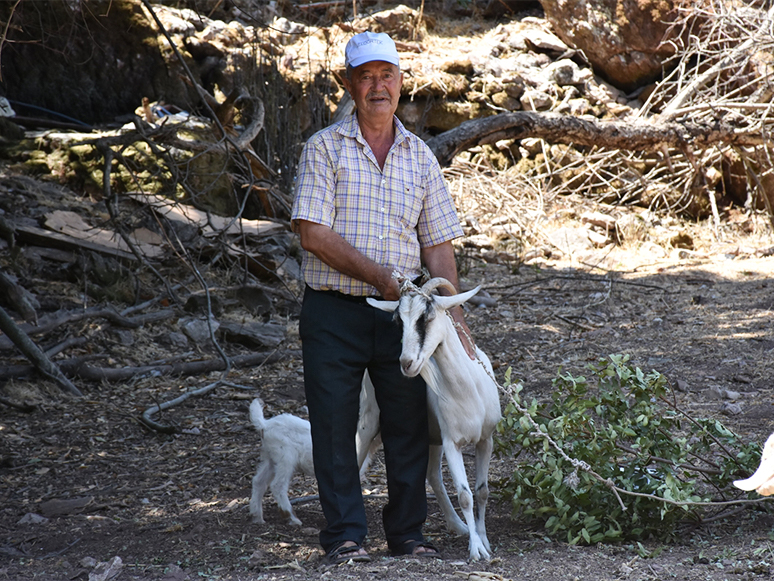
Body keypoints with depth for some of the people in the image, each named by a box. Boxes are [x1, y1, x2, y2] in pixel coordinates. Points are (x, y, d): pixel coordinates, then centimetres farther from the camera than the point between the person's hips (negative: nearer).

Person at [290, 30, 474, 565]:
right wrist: (381, 276, -14)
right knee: (335, 425, -1)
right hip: (334, 313, -3)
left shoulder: (420, 155, 11)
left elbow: (439, 243, 10)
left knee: (409, 424, 5)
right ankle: (345, 536, 8)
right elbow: (313, 234, -11)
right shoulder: (325, 149, -1)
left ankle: (407, 533, 16)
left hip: (401, 313, 3)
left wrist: (452, 312, -1)